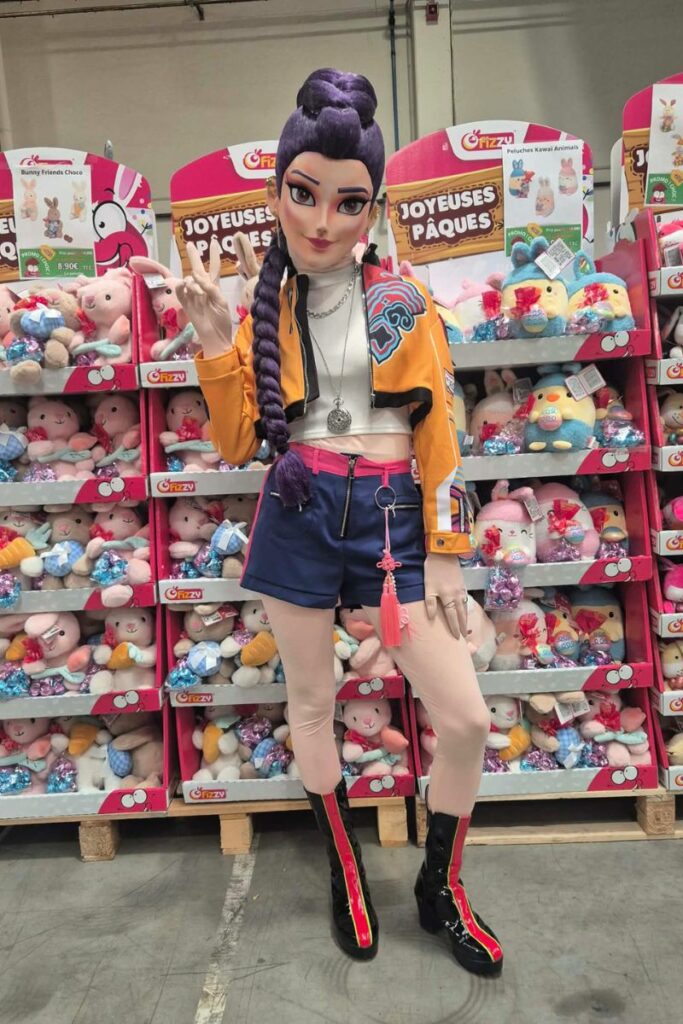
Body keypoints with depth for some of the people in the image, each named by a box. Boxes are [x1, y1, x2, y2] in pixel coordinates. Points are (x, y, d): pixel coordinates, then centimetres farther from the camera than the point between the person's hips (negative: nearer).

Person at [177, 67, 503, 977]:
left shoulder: (405, 302, 2)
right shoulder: (264, 308, 5)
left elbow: (438, 433, 1)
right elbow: (235, 442, 3)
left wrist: (445, 552, -3)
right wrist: (216, 343, -10)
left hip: (393, 517, 0)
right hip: (299, 516, 1)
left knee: (466, 718, -1)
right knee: (311, 703, 14)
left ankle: (439, 889, 28)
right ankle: (346, 868, 41)